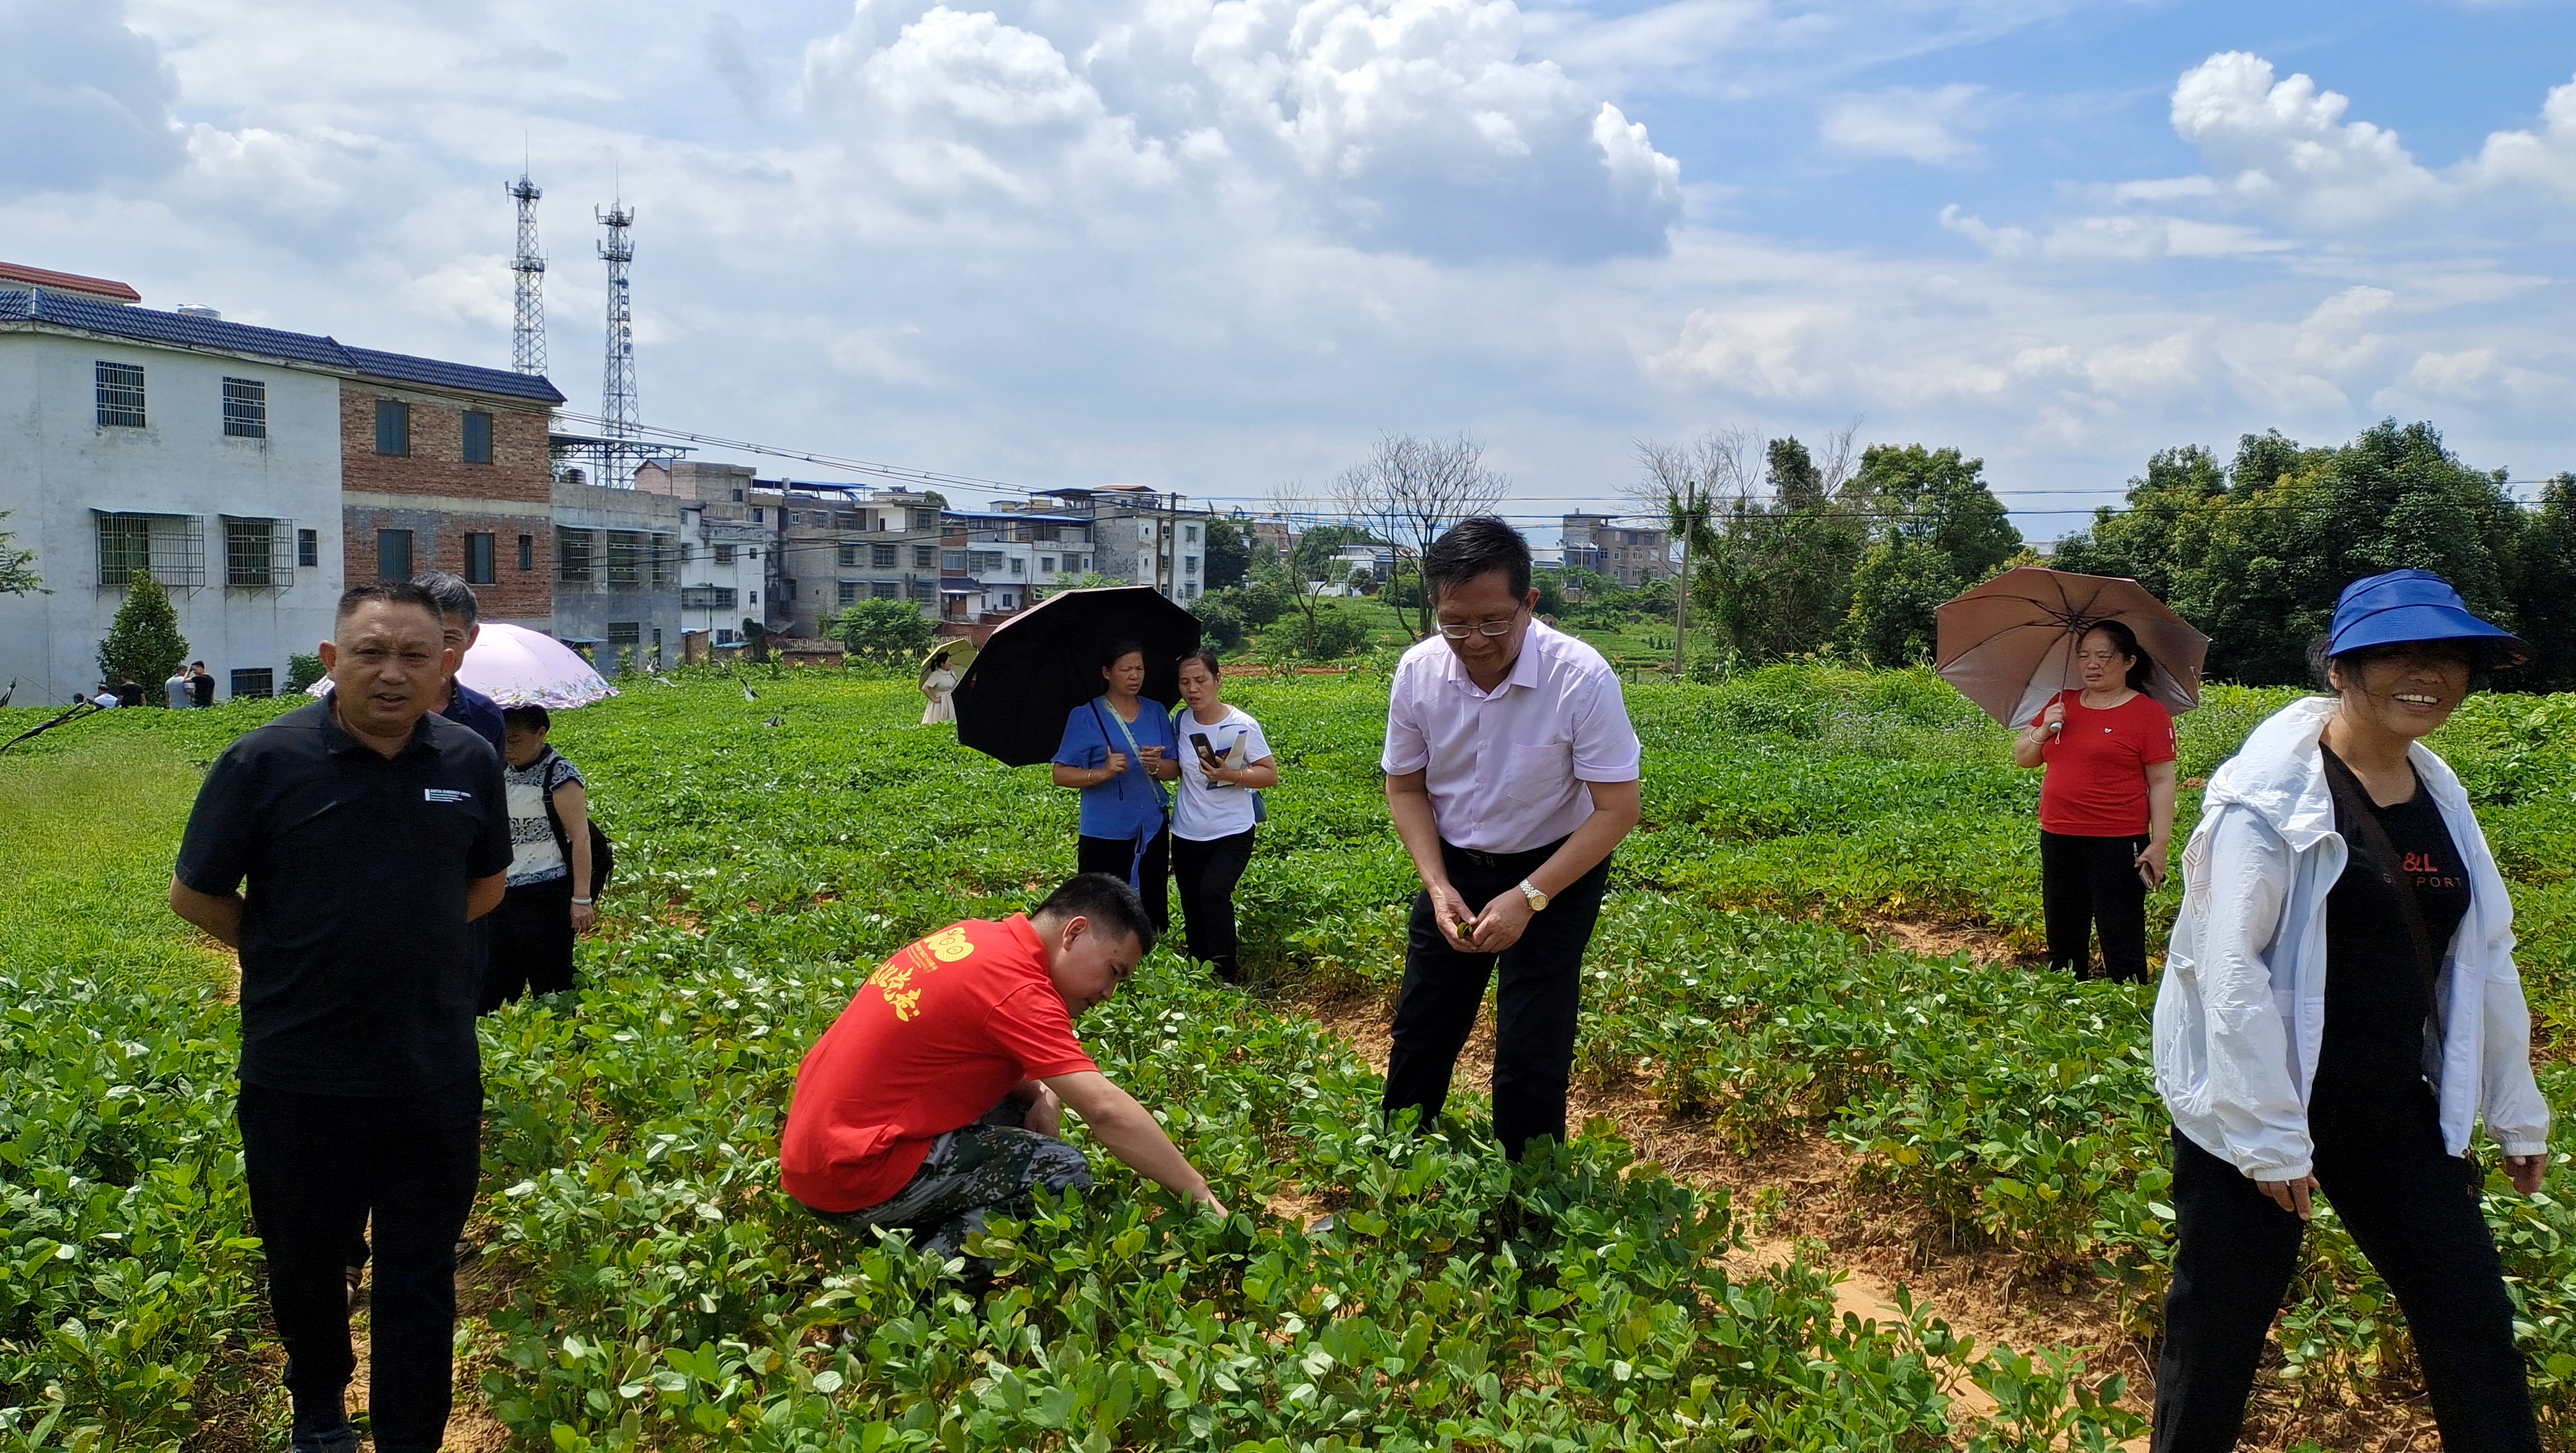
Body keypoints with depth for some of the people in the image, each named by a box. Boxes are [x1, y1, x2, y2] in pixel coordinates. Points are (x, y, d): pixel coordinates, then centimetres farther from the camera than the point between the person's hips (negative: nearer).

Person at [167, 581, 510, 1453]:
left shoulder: (470, 763, -3)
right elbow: (194, 894, 0)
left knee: (422, 1277, 10)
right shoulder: (264, 763, -12)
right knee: (307, 1263, 19)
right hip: (301, 1078, -1)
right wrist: (289, 955, 0)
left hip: (436, 1077, 1)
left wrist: (407, 939, 4)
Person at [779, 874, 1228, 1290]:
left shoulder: (973, 936, 6)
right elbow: (1106, 1111, -23)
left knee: (1020, 1107, 15)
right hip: (852, 1178, -9)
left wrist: (1038, 1093, 1)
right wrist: (1201, 1195, -15)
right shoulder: (1019, 989, -21)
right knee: (1064, 1172, -8)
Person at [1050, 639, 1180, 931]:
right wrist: (1103, 773, -22)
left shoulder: (1157, 712, 9)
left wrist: (1157, 765, -14)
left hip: (1152, 831, 4)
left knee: (1150, 921, 7)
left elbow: (1174, 770, 8)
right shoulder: (1085, 716, -3)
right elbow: (1061, 775, -6)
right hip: (1104, 836, -4)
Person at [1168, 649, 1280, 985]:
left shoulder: (1243, 726, -12)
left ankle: (1227, 976, -15)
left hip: (1232, 834, -5)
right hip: (1187, 834, 5)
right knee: (1192, 907, 9)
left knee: (1213, 891, -24)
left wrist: (1229, 775, -24)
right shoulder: (1180, 724, 2)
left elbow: (1271, 775, -10)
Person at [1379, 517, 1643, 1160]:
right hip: (1453, 869, 4)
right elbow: (1406, 787, -1)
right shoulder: (1418, 671, -15)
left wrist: (1528, 899, -25)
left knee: (1531, 1058, -3)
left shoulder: (1581, 678, -26)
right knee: (1419, 1033, 11)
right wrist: (1438, 887, -14)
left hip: (1554, 872, -3)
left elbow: (1618, 809, -21)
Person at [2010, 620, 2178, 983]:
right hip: (2058, 840, 6)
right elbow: (2022, 758, 15)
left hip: (2117, 844, -6)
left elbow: (2161, 782, -6)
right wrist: (2044, 730, -5)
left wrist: (2160, 844, -12)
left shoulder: (2150, 714, -4)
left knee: (2122, 945, -3)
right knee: (2063, 941, 16)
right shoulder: (2062, 704, 12)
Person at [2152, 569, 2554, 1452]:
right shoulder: (2274, 793, -16)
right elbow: (2231, 968, -20)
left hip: (2392, 1111, 7)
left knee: (2472, 1319, 13)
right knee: (2222, 1326, 7)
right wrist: (2269, 1138, -19)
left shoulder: (2439, 795, 6)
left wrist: (2517, 1110, 18)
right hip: (2259, 1109, -7)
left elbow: (2483, 959, 14)